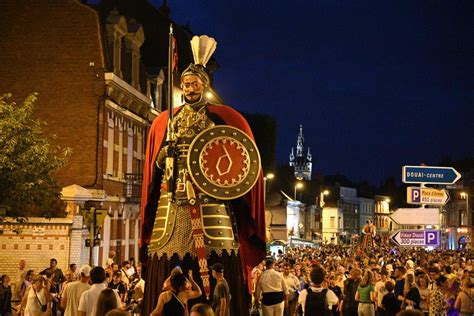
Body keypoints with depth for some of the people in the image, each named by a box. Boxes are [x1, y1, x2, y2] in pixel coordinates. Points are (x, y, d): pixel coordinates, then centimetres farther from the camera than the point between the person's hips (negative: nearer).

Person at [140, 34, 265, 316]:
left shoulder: (225, 118, 9)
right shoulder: (165, 121, 18)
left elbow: (245, 161, 8)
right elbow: (156, 165, 18)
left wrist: (225, 164, -11)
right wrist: (166, 152, -1)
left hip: (210, 200, -3)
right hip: (173, 200, 3)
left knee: (217, 266, -10)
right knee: (167, 272, -2)